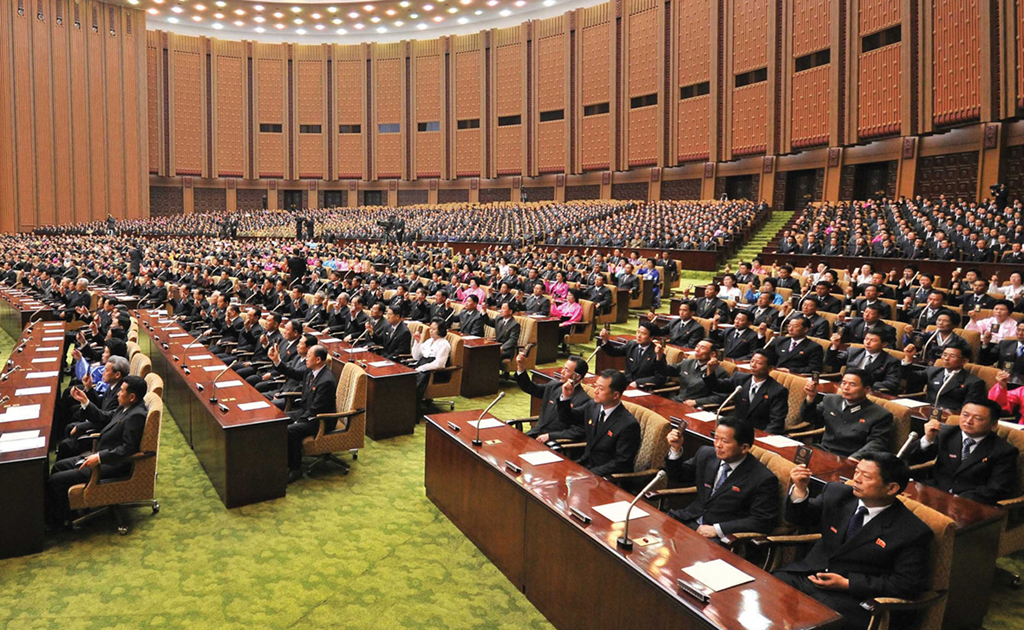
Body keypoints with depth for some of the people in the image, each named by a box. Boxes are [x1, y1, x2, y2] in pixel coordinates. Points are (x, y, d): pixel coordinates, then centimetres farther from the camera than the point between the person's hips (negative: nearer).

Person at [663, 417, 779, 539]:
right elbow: (678, 477, 15)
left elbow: (763, 522, -15)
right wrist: (676, 449, -4)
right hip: (689, 521, 6)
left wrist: (717, 529, -18)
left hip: (721, 538, -6)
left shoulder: (763, 479, -14)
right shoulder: (706, 454, 4)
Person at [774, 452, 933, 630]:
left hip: (852, 597, -4)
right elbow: (798, 518, 13)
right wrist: (800, 489, -9)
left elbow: (909, 584, -8)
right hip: (806, 574, 5)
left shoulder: (913, 532, -8)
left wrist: (847, 583, -13)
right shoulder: (837, 494, 4)